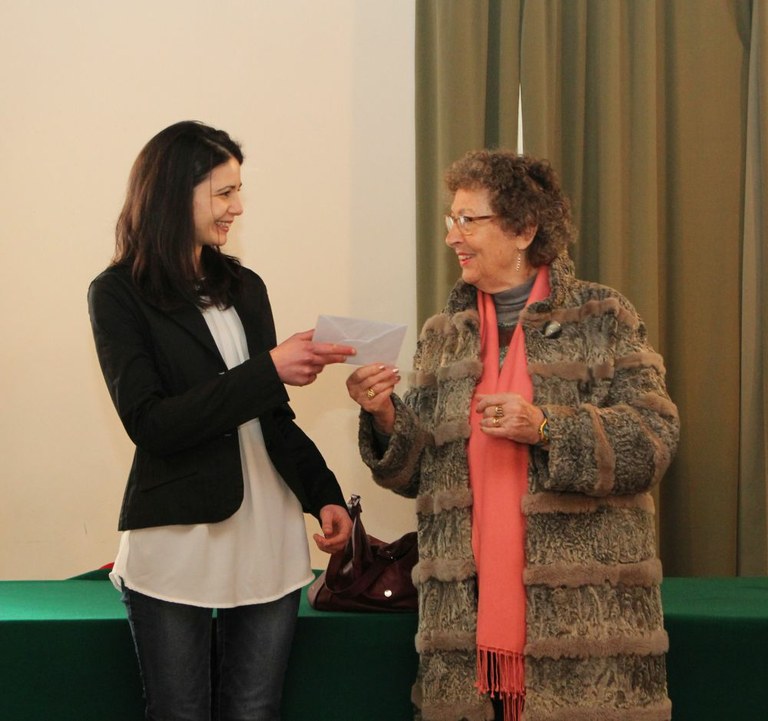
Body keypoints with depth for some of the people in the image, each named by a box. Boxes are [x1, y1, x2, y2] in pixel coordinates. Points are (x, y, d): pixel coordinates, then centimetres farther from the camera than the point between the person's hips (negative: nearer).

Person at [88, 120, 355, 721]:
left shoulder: (245, 288, 13)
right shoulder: (119, 294, -3)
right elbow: (149, 422, -14)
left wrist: (324, 494, 2)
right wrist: (267, 370, -18)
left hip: (268, 541, 5)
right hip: (178, 541, -4)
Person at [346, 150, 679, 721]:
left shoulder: (602, 319, 2)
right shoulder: (442, 336, 14)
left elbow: (655, 438, -6)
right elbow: (417, 471, 13)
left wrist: (546, 428, -17)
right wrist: (385, 417, -6)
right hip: (465, 604, 3)